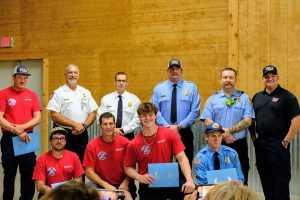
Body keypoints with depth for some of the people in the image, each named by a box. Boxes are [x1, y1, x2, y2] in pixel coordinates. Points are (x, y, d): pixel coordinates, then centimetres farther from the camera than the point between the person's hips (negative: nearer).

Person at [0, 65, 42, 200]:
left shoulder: (32, 95, 6)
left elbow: (37, 118, 2)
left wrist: (22, 127, -13)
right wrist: (16, 131, -15)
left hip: (27, 138, 2)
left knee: (29, 173, 5)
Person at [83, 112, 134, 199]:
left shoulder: (125, 142, -4)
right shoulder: (92, 146, -6)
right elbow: (89, 172, -4)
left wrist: (125, 183, -10)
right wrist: (106, 185, -12)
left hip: (123, 186, 0)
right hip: (103, 187, 0)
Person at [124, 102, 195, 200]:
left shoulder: (170, 134, -5)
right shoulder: (133, 144, -4)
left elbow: (182, 158, -9)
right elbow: (128, 167, 7)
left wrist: (189, 181, -22)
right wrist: (140, 177, -14)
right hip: (148, 186, 0)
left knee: (189, 191, -25)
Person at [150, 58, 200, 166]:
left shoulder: (191, 87, 4)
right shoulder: (159, 88, 6)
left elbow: (195, 111, -3)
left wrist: (180, 126, -12)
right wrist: (167, 126, -13)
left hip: (184, 132, 0)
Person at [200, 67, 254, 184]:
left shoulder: (244, 98, 6)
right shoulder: (213, 99, 8)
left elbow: (247, 121, -4)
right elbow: (207, 121, -1)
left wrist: (229, 130, -12)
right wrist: (223, 133, -13)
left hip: (239, 144, 0)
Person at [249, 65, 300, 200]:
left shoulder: (287, 96, -5)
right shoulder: (257, 97, 13)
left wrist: (285, 142, -13)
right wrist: (253, 138, 9)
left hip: (278, 145, -6)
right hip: (260, 145, 6)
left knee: (280, 181, -2)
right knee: (265, 180, 14)